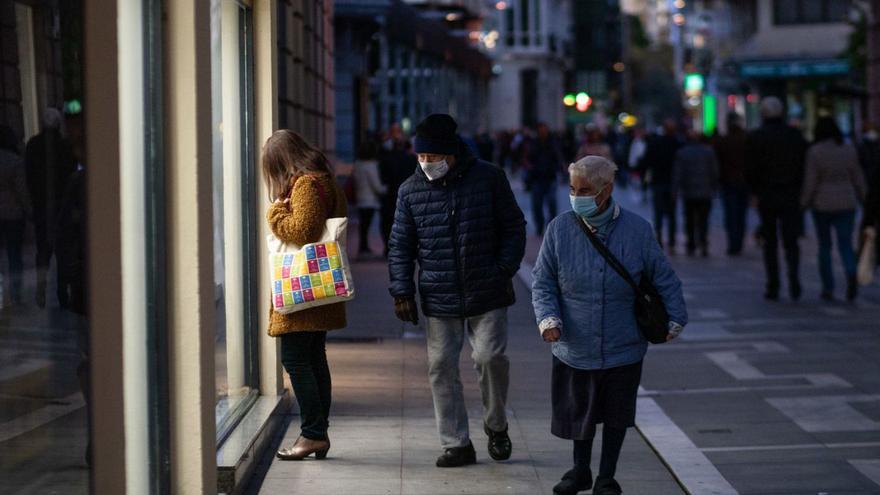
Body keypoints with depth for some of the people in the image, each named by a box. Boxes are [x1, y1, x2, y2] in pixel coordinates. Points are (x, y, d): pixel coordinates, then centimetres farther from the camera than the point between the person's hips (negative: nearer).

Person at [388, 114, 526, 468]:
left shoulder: (489, 179, -2)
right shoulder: (411, 190, 3)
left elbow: (514, 229, 5)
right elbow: (400, 246, 8)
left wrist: (505, 271, -5)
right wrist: (402, 291, 1)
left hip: (487, 294, -2)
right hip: (438, 298, 2)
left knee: (491, 357, -9)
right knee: (442, 367, 1)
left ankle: (496, 425, 18)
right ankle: (456, 444, 11)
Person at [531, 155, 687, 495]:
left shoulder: (637, 230, -9)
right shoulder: (560, 229, -8)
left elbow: (663, 278, 3)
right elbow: (543, 282, -1)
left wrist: (674, 319, 1)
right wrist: (548, 319, -14)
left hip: (623, 348, 0)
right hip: (575, 346, 0)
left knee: (617, 415, 11)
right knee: (579, 412, 14)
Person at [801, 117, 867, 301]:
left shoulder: (814, 152, -9)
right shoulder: (849, 150, 1)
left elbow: (810, 181, -11)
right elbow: (858, 178, 5)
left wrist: (804, 202, -1)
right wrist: (863, 199, 16)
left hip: (822, 204, -2)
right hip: (846, 203, 2)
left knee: (824, 246, 11)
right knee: (845, 244, 2)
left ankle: (828, 288, 12)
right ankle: (851, 274, -26)